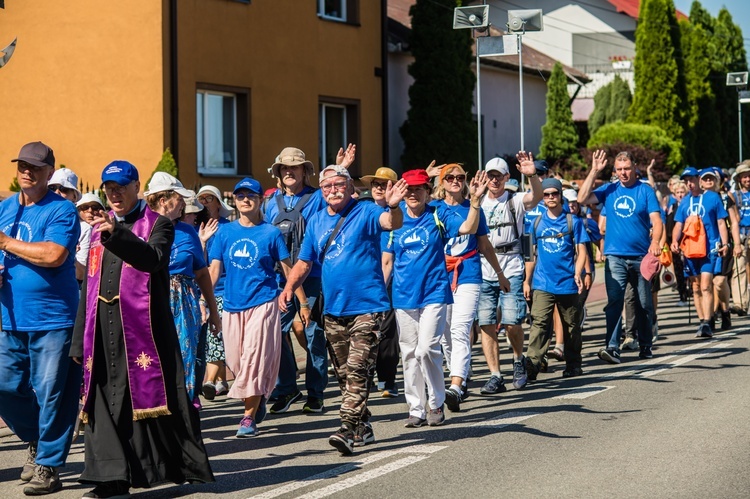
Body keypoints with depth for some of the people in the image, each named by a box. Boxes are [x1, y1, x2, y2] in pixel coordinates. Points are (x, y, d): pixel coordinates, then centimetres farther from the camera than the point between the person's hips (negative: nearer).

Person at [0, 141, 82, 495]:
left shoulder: (61, 210, -8)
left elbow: (53, 255, -22)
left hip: (53, 319, -6)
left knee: (50, 394, -2)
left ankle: (48, 466, 8)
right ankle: (36, 439, 31)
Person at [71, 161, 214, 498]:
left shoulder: (157, 225, 4)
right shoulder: (99, 228, 19)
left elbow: (154, 259, -17)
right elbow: (89, 284, 20)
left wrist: (118, 232, -29)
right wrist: (80, 339, 17)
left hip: (142, 326, -5)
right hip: (103, 328, 5)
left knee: (148, 393, -2)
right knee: (106, 400, -2)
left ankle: (181, 465, 12)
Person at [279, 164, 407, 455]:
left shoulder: (365, 213, -4)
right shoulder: (317, 221, 12)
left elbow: (392, 223, -24)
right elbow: (304, 262, 19)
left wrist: (393, 206, -47)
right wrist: (289, 287, 3)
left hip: (366, 307, -6)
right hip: (333, 309, 6)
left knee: (357, 370, -14)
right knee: (343, 374, 13)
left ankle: (348, 430, -18)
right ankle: (363, 428, 25)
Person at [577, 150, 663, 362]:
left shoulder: (645, 190, 0)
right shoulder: (609, 190, 7)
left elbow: (656, 220, -8)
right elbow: (582, 199, -4)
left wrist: (655, 242, -26)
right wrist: (594, 171, -6)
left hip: (641, 256, 0)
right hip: (615, 256, 0)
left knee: (644, 304, 10)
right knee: (614, 301, -12)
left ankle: (645, 345, 23)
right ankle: (612, 347, -18)